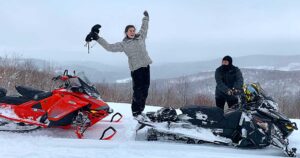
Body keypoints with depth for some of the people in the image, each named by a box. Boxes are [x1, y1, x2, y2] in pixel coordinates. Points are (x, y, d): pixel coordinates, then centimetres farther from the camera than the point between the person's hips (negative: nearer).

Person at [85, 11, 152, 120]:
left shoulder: (141, 37, 13)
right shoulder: (123, 44, 2)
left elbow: (144, 28, 28)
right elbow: (109, 47, 0)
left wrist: (146, 18, 30)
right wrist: (97, 38, -4)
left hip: (146, 66, 5)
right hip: (136, 68, -5)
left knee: (145, 90, 7)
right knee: (138, 91, -9)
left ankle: (140, 110, 18)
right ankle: (135, 112, 2)